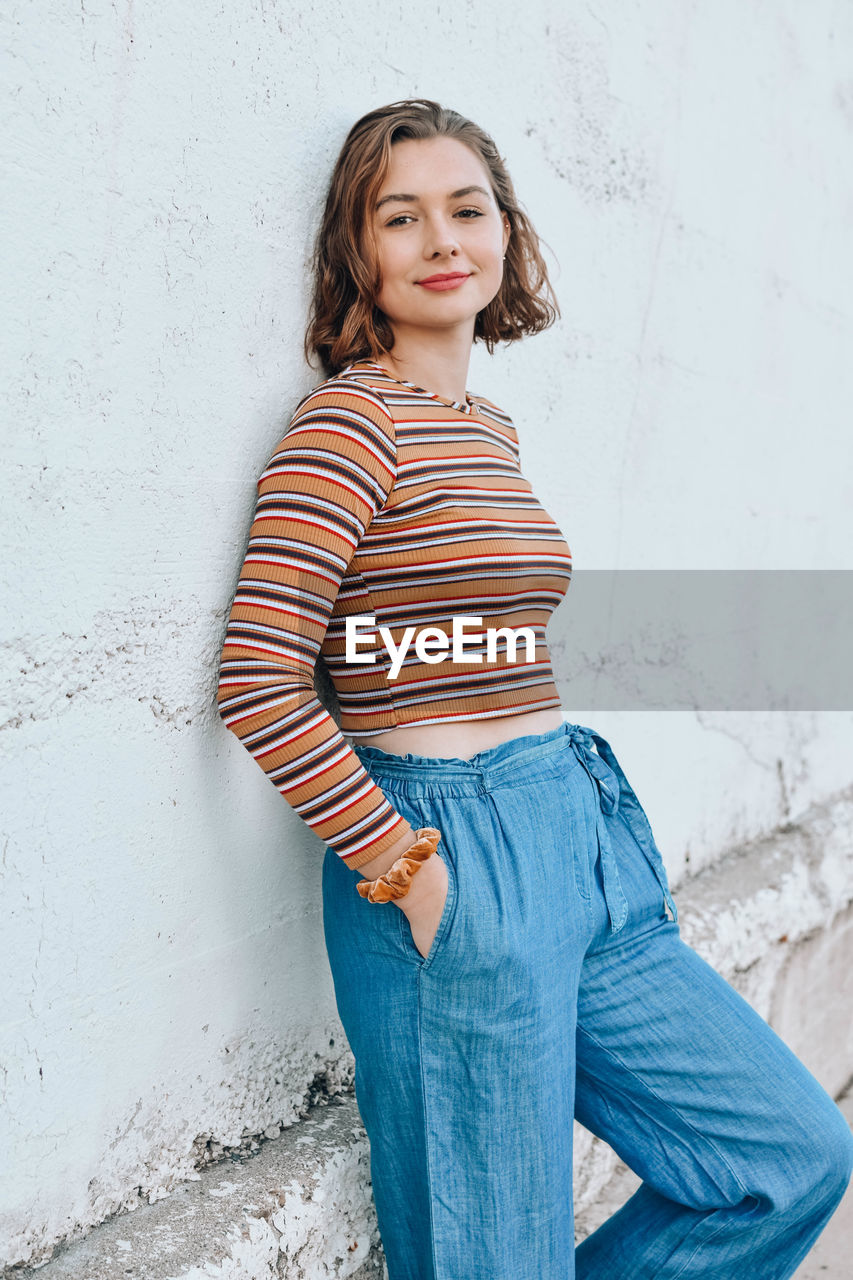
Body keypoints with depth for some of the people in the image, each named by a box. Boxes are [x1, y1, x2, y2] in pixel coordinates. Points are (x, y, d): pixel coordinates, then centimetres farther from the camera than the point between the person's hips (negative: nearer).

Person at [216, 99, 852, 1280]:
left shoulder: (489, 426, 14)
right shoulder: (352, 417, -11)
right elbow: (259, 682, -18)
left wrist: (574, 808, 11)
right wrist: (406, 869, -16)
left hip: (578, 831, 8)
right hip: (455, 869, -8)